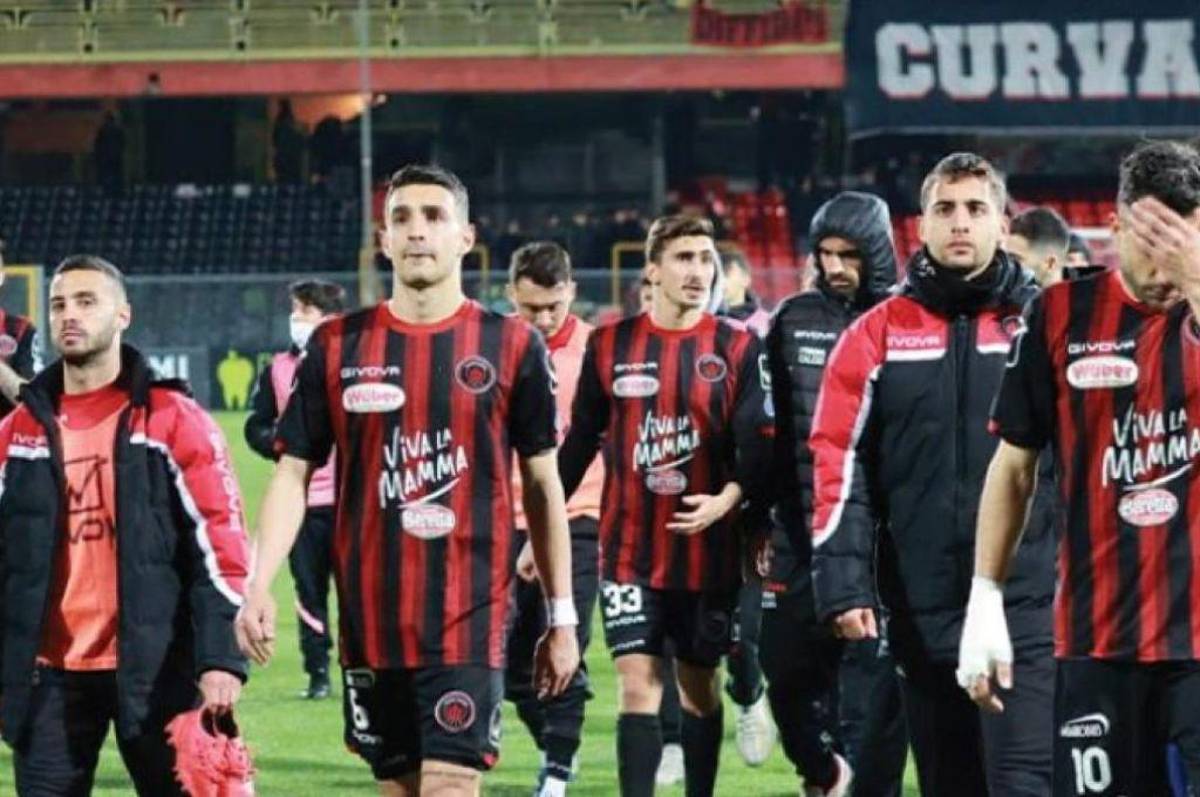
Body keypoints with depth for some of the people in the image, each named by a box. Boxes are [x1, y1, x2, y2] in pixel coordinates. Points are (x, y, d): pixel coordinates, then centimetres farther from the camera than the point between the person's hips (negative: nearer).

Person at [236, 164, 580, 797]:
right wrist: (258, 587, -9)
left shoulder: (511, 346, 1)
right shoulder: (338, 347, 5)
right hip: (370, 623, 3)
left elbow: (543, 485, 7)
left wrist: (562, 615, 7)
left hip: (469, 621, -3)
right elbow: (292, 475, 5)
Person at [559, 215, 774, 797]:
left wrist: (730, 498, -21)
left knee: (699, 687, 11)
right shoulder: (610, 346, 4)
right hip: (629, 548, 0)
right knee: (638, 684, -8)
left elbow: (757, 444, -3)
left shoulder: (738, 350, 1)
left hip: (708, 549, 0)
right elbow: (578, 444, 11)